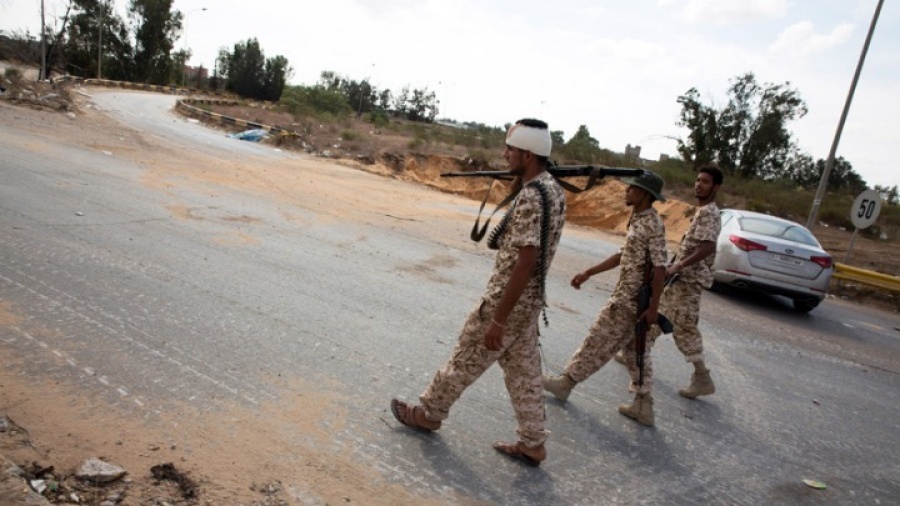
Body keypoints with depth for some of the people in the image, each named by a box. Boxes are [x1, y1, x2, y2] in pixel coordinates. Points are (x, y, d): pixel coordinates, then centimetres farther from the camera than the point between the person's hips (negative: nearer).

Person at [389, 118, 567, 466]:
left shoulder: (531, 197, -24)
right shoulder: (553, 189, 6)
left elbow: (525, 263, -27)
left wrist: (497, 321, -23)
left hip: (508, 302, -9)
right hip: (529, 301, 9)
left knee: (466, 361, 10)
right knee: (524, 372, 16)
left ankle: (429, 413, 30)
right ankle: (532, 444, 27)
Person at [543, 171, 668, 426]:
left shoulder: (653, 224, -18)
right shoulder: (638, 220, 11)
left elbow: (660, 268, -21)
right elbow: (623, 256, 18)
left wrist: (653, 307, -21)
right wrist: (588, 273, 17)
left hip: (630, 299, -10)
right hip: (628, 296, 10)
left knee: (598, 342, 4)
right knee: (635, 349, 14)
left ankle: (566, 381, 19)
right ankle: (643, 406, 22)